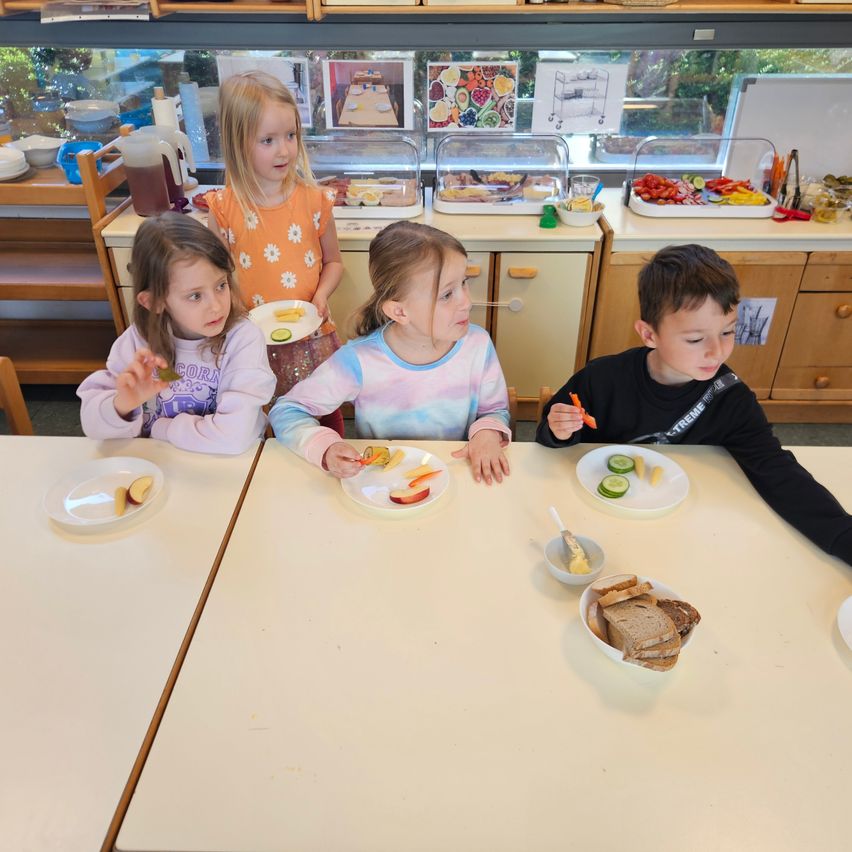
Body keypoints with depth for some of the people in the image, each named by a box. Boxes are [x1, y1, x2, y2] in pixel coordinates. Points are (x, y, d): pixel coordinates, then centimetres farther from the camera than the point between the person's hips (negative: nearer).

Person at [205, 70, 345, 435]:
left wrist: (321, 296, -11)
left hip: (311, 338, 0)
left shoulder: (313, 200, -6)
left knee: (326, 420, 14)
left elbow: (332, 261, 7)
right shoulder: (224, 209, -8)